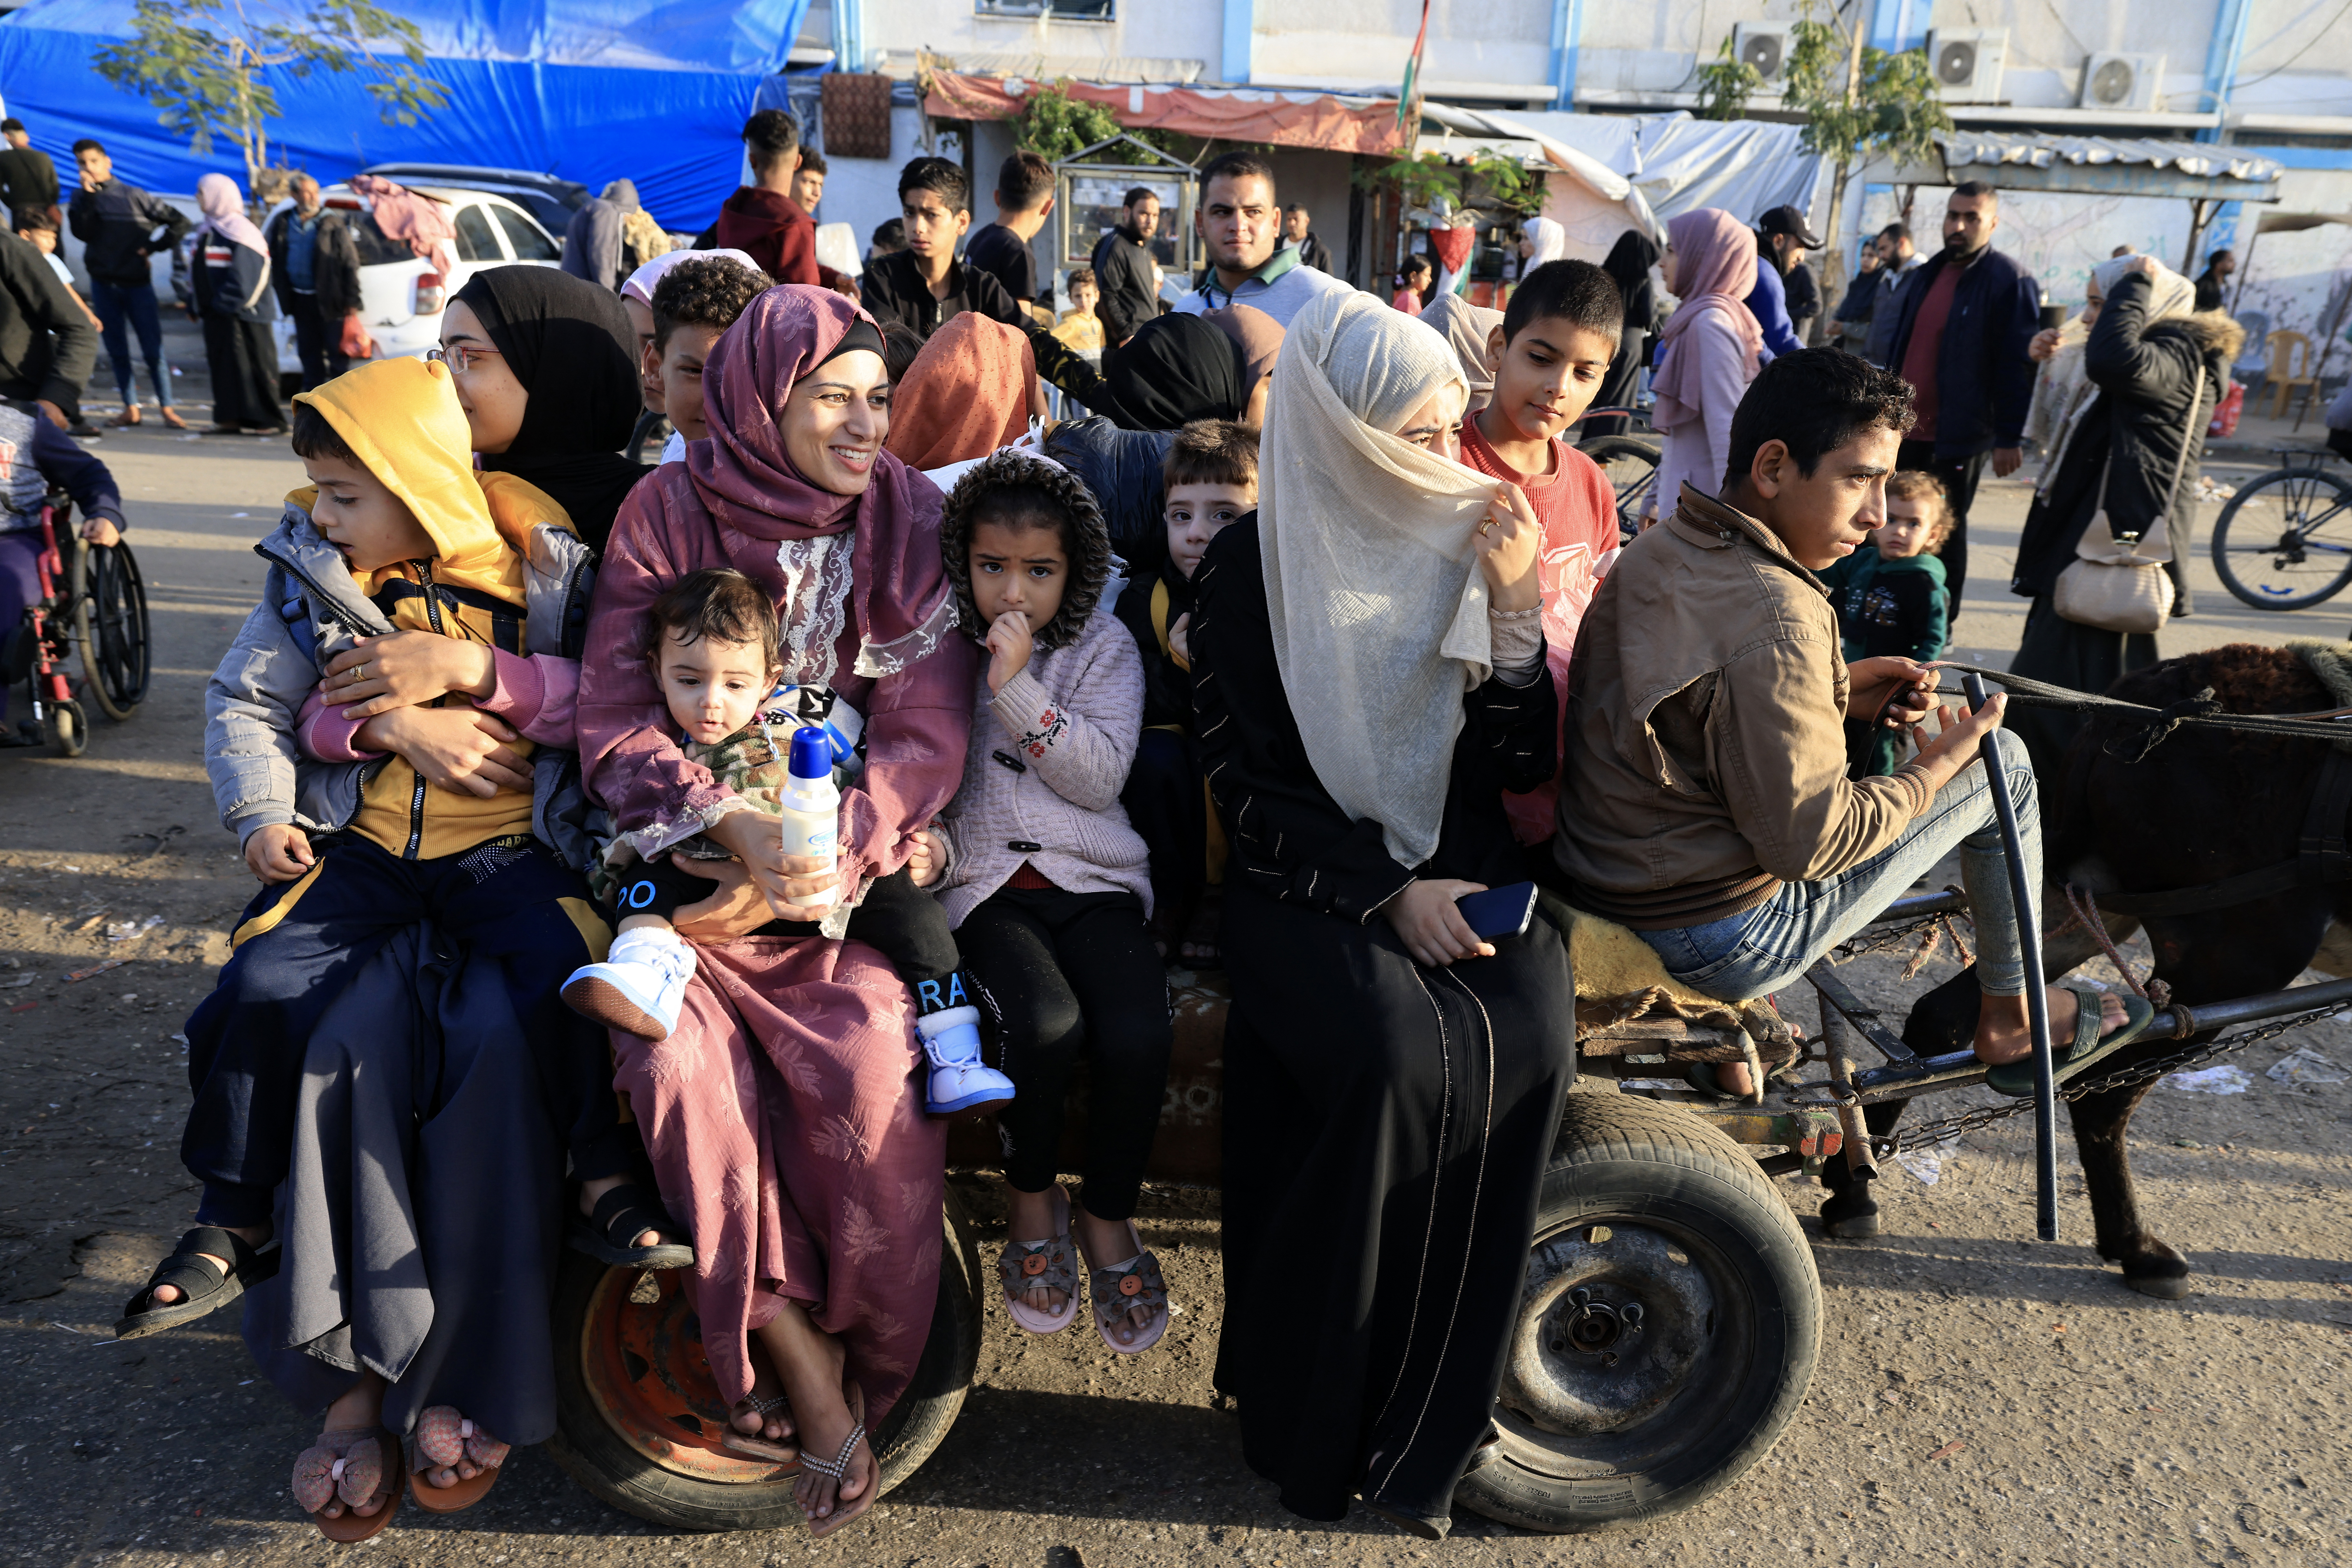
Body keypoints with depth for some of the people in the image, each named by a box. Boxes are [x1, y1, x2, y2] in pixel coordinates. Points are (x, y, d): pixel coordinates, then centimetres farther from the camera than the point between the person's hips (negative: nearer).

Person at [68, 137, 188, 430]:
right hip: (104, 284, 3)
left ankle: (167, 408, 0)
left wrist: (155, 247, -5)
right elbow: (83, 233, -10)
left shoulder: (134, 196, -1)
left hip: (137, 282, -3)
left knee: (153, 348, -5)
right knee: (117, 350, 6)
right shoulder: (81, 199, 7)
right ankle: (130, 408, 11)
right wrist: (89, 195, -14)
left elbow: (179, 221, 0)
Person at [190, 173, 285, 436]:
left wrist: (224, 303, -18)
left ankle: (268, 420, -3)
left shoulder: (239, 231, -10)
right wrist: (194, 305, 12)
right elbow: (196, 272, 20)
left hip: (239, 313, -9)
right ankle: (233, 418, 11)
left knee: (252, 364, -6)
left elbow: (244, 277, -17)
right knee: (222, 363, 7)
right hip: (216, 312, 9)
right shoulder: (208, 231, 17)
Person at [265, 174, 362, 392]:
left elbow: (351, 264, -7)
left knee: (337, 351, -1)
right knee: (308, 352, 12)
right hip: (300, 299, 5)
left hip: (328, 300, -5)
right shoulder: (283, 223, 7)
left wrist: (351, 301, -12)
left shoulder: (333, 223, -6)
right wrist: (283, 295, 9)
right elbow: (275, 262, 14)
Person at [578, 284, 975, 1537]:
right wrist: (733, 824, -20)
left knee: (875, 1055, -26)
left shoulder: (910, 520, 0)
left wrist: (808, 863, -19)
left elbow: (926, 736, -5)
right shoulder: (668, 513, -1)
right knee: (677, 1055, -26)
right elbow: (614, 722, -3)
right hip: (692, 856, 1)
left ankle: (859, 1364, 0)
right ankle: (801, 1372, -7)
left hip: (856, 859, 0)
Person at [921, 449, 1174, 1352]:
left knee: (1139, 1035, -26)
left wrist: (1017, 687, -14)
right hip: (985, 883, 0)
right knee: (1045, 1025, -30)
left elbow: (1102, 777, -6)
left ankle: (1107, 1213, 3)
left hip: (1092, 878, 1)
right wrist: (932, 850, -12)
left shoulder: (1103, 646, 7)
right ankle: (1030, 1196, 1)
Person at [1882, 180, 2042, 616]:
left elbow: (2017, 366, -13)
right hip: (1906, 428, 7)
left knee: (1945, 531, 3)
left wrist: (2009, 438, -16)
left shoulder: (2011, 283, -10)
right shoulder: (1929, 274, 12)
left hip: (1957, 436, -7)